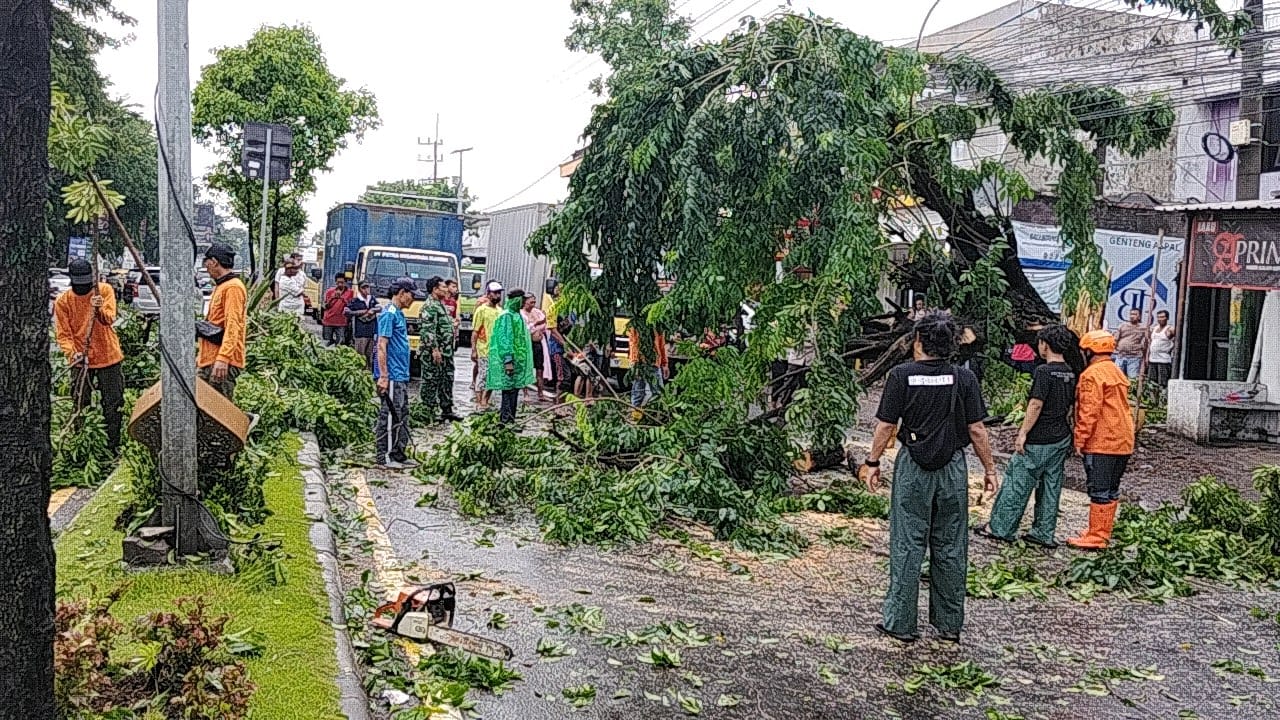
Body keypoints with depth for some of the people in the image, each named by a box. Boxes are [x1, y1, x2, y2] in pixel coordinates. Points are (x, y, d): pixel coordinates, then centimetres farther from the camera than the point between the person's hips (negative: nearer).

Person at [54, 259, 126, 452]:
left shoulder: (105, 290, -3)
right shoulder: (62, 301, -4)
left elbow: (109, 318, -15)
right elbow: (63, 334, -6)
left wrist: (99, 309, -37)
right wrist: (72, 353, -24)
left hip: (108, 356, 0)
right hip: (81, 361, 0)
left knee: (113, 405, 6)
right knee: (81, 406, 4)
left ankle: (113, 446, 16)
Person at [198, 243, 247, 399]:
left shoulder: (233, 287, -11)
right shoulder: (220, 287, 22)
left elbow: (232, 326, -21)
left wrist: (223, 358, -29)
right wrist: (201, 354, 26)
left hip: (222, 363, -10)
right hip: (209, 360, 10)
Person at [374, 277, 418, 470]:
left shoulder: (399, 314, 16)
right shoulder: (389, 314, -13)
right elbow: (381, 345, -19)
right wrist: (383, 376, -23)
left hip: (401, 376, 10)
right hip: (392, 377, -10)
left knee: (402, 416, 13)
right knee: (389, 417, -4)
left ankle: (399, 455, 21)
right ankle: (384, 458, 2)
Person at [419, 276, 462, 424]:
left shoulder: (441, 305, 17)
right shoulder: (430, 306, -14)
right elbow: (428, 330, -21)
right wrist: (435, 349, -24)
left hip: (446, 351, 10)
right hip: (433, 351, -10)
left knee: (447, 380, 13)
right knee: (431, 381, -3)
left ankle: (446, 410, 20)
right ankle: (428, 411, 4)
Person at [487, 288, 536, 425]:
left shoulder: (517, 315, 16)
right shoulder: (507, 316, -15)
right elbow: (504, 339, -20)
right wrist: (508, 361, -25)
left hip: (517, 360, 10)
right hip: (510, 360, -10)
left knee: (514, 389, 11)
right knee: (509, 390, -7)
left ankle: (510, 418, 17)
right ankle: (506, 420, -4)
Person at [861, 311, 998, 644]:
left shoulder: (902, 375, -8)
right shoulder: (963, 378, -4)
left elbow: (886, 425, -6)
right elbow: (976, 429, -2)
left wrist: (873, 462, 5)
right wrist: (990, 469, 8)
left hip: (913, 468, -2)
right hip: (953, 469, 2)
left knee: (907, 545, 5)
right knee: (950, 547, 11)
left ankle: (900, 622, 10)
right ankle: (949, 623, 20)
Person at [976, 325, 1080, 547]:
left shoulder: (1044, 371, -16)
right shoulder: (1071, 373, 7)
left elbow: (1036, 405, -19)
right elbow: (1070, 407, 13)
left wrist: (1022, 433, -15)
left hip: (1038, 440, -8)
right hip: (1061, 439, 8)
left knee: (1017, 483, 1)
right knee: (1051, 486, 11)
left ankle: (1000, 528, 6)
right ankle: (1044, 533, 17)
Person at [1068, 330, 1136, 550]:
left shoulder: (1092, 375, -13)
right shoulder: (1117, 373, 17)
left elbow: (1089, 412, -19)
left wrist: (1080, 440, -14)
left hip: (1101, 443, -9)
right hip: (1123, 442, 9)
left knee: (1099, 491, -6)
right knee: (1111, 489, 14)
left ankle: (1096, 537, -3)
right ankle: (1104, 532, 23)